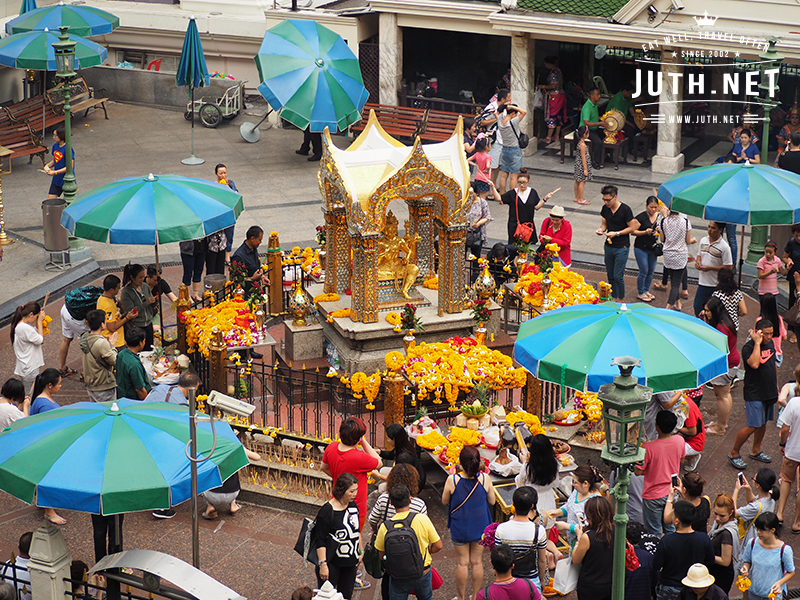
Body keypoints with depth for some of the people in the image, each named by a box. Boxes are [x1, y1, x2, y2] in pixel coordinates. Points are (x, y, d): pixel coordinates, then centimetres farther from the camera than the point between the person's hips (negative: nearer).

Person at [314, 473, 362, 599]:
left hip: (350, 560, 7)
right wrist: (323, 564, -19)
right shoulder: (327, 511, -19)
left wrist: (361, 552, 20)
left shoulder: (353, 505, 2)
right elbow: (320, 541, -17)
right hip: (332, 562, -6)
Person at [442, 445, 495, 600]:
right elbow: (492, 501, -3)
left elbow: (444, 501, -6)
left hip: (459, 527, -1)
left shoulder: (452, 480, -23)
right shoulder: (485, 479, -19)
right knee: (477, 561, 16)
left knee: (462, 563, 13)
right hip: (480, 526, 1)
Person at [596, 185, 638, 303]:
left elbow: (632, 228, -9)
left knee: (618, 276, -7)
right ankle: (614, 297, 27)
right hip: (609, 246, 6)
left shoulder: (625, 209, -14)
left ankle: (621, 299, 9)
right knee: (610, 275, 12)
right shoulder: (605, 208, 3)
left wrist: (616, 233, -18)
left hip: (622, 247, -6)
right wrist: (601, 230, -9)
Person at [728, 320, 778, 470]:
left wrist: (776, 386, 21)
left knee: (763, 423, 16)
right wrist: (757, 343, -32)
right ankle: (734, 453, 6)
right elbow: (754, 364, -38)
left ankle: (756, 451, 33)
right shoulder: (748, 348, -19)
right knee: (752, 426, -8)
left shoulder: (770, 343, 6)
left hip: (769, 392, 8)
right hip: (754, 394, -8)